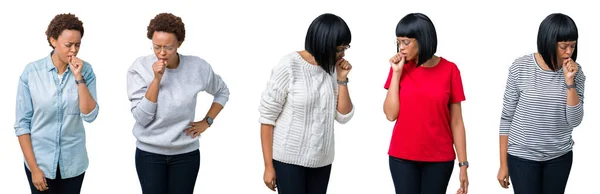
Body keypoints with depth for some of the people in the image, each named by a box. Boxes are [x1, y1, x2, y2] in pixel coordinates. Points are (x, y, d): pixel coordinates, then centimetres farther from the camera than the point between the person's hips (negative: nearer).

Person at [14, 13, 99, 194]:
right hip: (40, 160, -1)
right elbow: (22, 123, -7)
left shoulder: (85, 70, -5)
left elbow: (90, 115, -12)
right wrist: (33, 168, -9)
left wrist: (78, 77, -18)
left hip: (73, 162, 1)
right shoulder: (32, 72, -9)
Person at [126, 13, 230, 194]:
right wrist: (156, 79, -23)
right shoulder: (140, 67, -11)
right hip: (149, 153, -1)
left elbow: (222, 92, 11)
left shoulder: (198, 67, -8)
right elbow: (142, 118, -16)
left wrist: (206, 122, 1)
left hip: (186, 153, 1)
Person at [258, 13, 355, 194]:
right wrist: (268, 166, -10)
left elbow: (344, 116, 5)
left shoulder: (331, 69, 2)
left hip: (322, 160, 5)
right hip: (289, 159, -5)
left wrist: (342, 79, -7)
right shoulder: (289, 66, -12)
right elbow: (267, 116, -10)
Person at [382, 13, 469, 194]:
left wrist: (463, 164, -3)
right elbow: (391, 114, -6)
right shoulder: (400, 67, 2)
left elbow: (456, 122, -1)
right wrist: (396, 73, -8)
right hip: (402, 157, 1)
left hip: (440, 159, -1)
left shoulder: (449, 70, -3)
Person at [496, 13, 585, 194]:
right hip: (522, 157, -3)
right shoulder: (520, 68, -10)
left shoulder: (575, 72, -3)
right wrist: (504, 164, -3)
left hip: (560, 157, 3)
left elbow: (574, 121, -8)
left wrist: (569, 81, -19)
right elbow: (507, 117, -4)